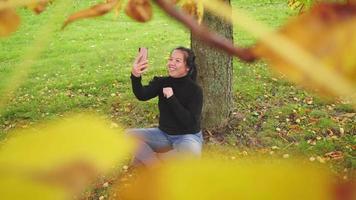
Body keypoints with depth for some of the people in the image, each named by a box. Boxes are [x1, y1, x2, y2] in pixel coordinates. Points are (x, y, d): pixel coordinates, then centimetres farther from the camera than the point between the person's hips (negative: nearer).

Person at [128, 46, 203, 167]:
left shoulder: (194, 90, -15)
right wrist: (135, 76, -45)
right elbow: (142, 96, -25)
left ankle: (146, 158, -17)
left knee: (191, 151, -40)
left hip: (187, 136, -4)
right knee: (129, 135, -15)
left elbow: (190, 122, -25)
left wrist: (171, 98, -29)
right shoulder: (162, 82, -4)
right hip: (164, 134, 5)